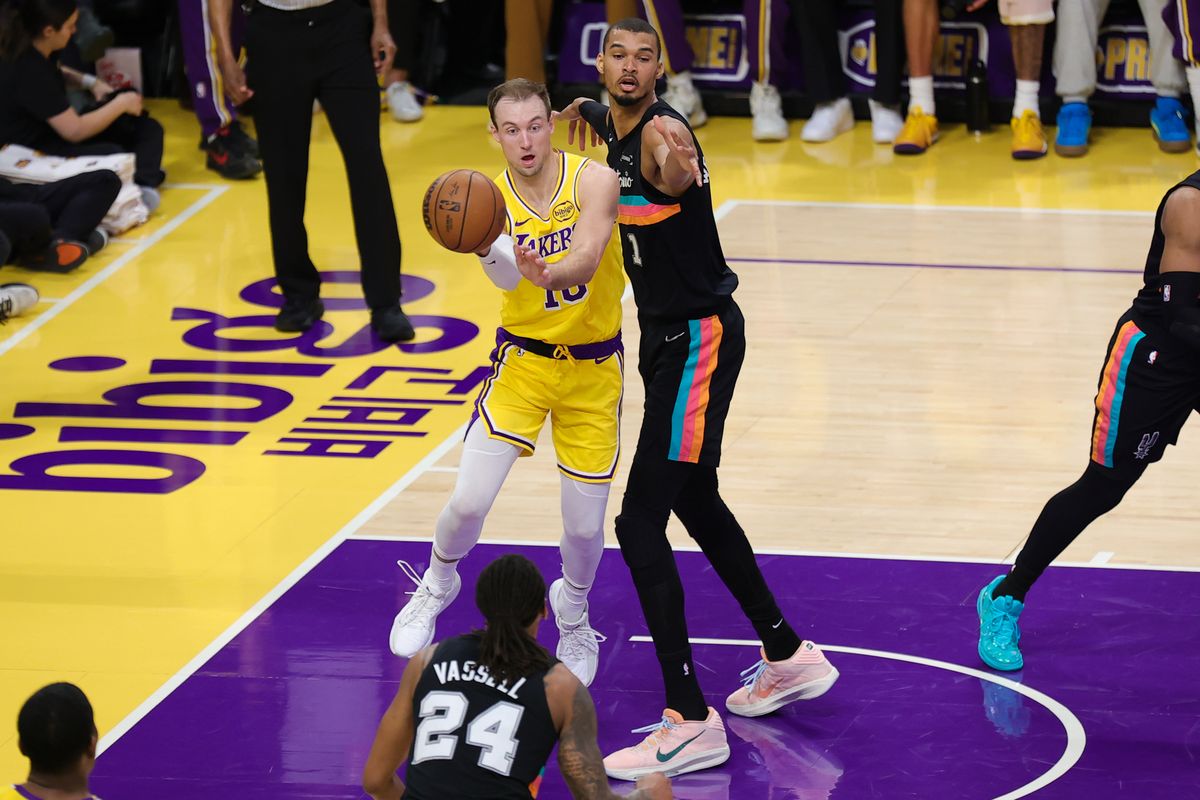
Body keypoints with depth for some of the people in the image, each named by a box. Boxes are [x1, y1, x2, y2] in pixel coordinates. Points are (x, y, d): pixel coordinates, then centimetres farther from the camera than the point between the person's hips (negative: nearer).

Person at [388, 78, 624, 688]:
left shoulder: (593, 181, -15)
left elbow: (586, 259, -33)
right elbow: (510, 276, -32)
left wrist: (547, 275, -57)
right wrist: (489, 248, -57)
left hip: (592, 368, 0)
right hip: (523, 358, 1)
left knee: (584, 528, 3)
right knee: (469, 503, -11)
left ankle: (573, 611, 37)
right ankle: (437, 583, 23)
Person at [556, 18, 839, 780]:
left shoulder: (664, 131, -23)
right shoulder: (614, 128, 4)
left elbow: (678, 176, -51)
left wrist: (674, 165, -69)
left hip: (700, 338, -10)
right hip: (665, 333, 10)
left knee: (640, 523, -14)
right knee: (696, 502, 24)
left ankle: (691, 723, -10)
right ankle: (789, 657, 41)